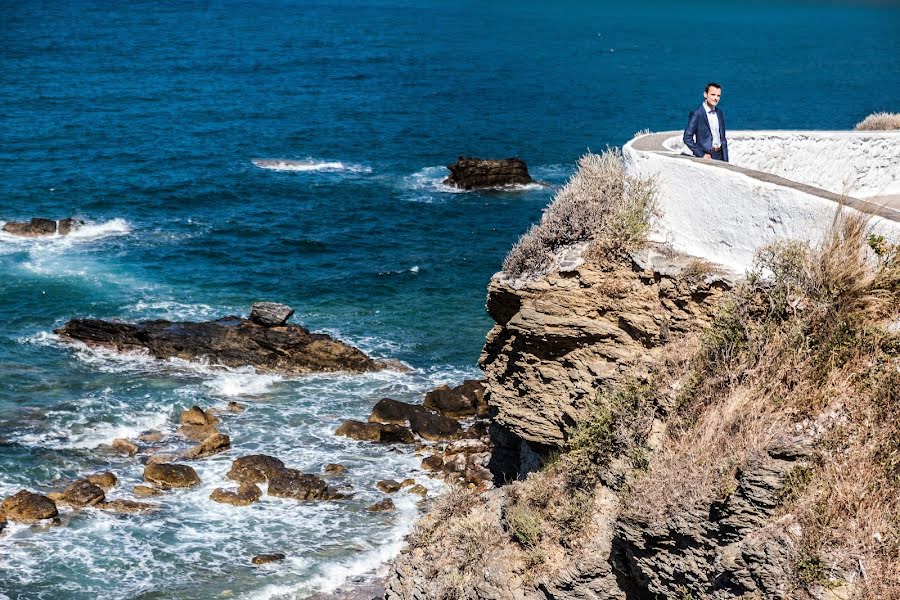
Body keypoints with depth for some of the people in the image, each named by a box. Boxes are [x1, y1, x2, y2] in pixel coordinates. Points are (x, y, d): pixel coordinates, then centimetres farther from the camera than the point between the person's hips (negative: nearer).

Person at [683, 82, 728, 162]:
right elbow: (687, 138, -11)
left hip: (720, 155, 6)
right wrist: (702, 155, -15)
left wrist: (726, 160, 10)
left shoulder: (719, 113, 12)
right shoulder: (696, 114, -8)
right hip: (706, 157, -6)